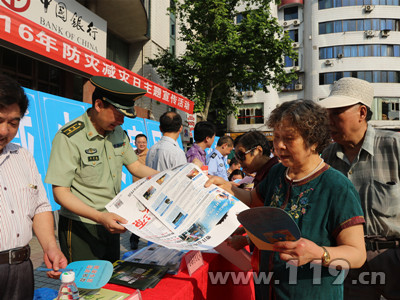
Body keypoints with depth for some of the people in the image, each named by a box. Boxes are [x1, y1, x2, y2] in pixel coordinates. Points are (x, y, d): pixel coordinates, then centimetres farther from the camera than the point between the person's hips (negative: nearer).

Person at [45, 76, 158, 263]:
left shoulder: (118, 133, 3)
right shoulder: (69, 137, -19)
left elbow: (135, 166, 11)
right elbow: (60, 193, -20)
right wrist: (100, 217, -32)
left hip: (111, 225, 7)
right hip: (80, 228, -7)